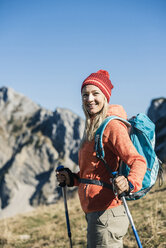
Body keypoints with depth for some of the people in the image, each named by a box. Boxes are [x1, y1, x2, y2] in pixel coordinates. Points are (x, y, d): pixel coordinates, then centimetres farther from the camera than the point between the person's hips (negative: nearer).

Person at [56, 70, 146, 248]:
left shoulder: (112, 126, -12)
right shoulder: (93, 129, 17)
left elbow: (138, 161, -20)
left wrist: (129, 183, -38)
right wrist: (71, 179, 13)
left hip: (105, 213, -10)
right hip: (93, 212, 10)